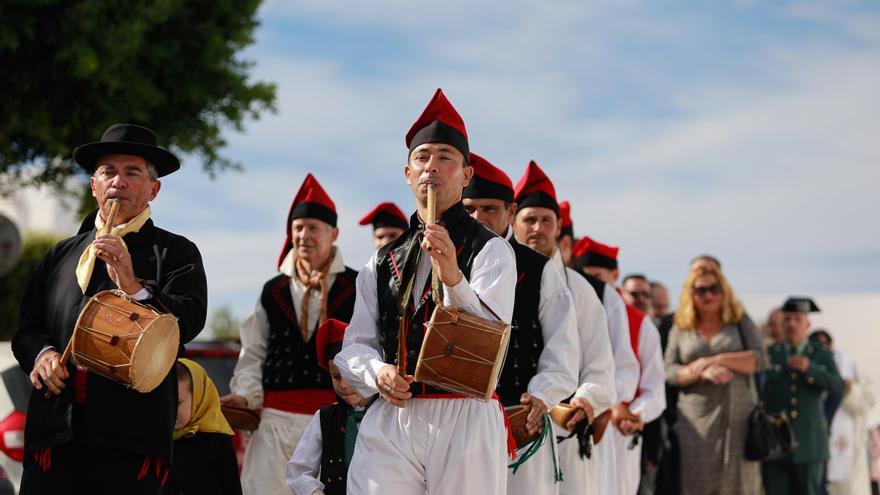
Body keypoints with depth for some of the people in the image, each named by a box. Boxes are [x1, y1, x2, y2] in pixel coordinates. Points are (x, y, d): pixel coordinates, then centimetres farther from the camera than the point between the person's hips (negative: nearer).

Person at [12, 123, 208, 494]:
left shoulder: (175, 252, 7)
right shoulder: (61, 255, 18)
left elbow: (188, 323, -7)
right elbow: (27, 327, 18)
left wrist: (133, 286, -20)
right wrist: (42, 353, -3)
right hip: (54, 432, 3)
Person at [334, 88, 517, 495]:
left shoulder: (491, 251, 2)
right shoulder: (382, 262, 16)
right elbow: (355, 345, 15)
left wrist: (452, 278, -25)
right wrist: (377, 372, -8)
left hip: (464, 420, -3)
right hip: (388, 423, 3)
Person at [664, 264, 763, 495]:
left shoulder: (741, 325, 12)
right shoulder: (680, 330, 12)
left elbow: (758, 359, -2)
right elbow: (669, 372, 3)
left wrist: (713, 360, -10)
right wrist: (703, 372, -15)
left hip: (738, 421, 0)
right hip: (696, 422, 0)